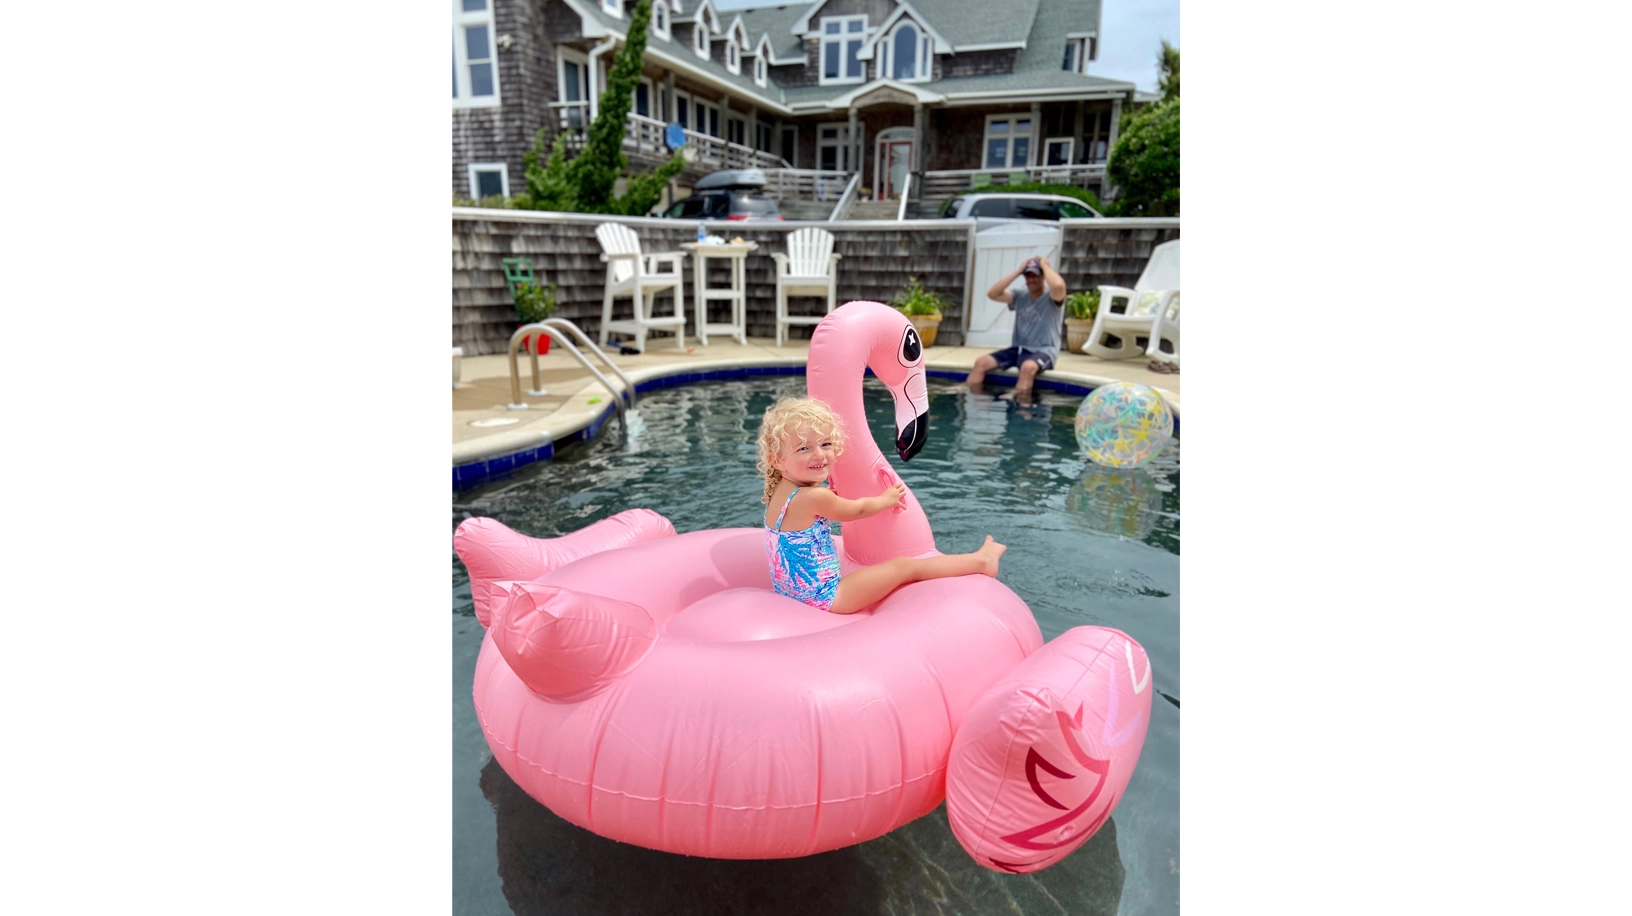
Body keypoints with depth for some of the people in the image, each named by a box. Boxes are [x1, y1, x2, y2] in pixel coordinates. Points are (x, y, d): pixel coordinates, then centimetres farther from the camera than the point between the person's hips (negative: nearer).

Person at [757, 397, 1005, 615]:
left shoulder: (781, 491, 1)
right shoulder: (813, 497, -25)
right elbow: (856, 510, -6)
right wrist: (887, 499, 12)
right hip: (822, 598, -9)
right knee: (904, 567, 0)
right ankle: (980, 561, 14)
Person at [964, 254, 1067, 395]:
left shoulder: (1053, 297, -3)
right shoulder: (1020, 294, 12)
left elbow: (1058, 285, -29)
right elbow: (992, 294, -2)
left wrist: (1045, 266, -10)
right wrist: (1018, 271, -1)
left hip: (1043, 351, -5)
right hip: (1017, 349, 5)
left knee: (1028, 366, -41)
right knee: (981, 362, -15)